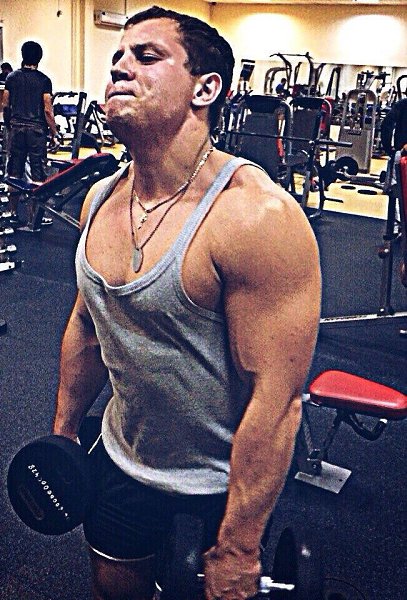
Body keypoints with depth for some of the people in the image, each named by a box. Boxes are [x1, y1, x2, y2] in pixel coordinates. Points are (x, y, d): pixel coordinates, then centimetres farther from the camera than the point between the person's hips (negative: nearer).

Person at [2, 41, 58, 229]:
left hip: (17, 128, 3)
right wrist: (54, 132, 0)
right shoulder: (43, 80, -5)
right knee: (37, 174, 3)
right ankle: (34, 215, 6)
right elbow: (47, 110, -9)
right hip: (37, 129, -3)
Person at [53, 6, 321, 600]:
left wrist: (238, 551, -20)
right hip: (121, 460, 6)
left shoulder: (256, 216, -28)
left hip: (219, 487, -6)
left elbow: (276, 398, -26)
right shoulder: (101, 199, -4)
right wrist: (63, 433, 14)